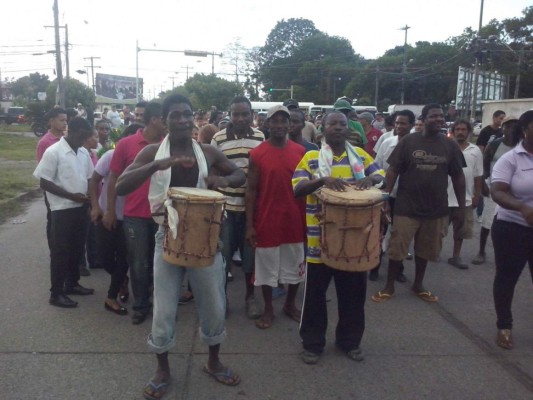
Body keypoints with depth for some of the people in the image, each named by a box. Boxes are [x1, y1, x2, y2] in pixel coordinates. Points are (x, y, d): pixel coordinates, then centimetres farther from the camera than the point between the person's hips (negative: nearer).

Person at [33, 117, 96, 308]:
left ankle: (72, 283, 32)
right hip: (62, 210, -6)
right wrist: (71, 196, -18)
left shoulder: (84, 153, 6)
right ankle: (56, 293, 13)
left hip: (81, 208, 6)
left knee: (76, 249, 16)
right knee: (60, 251, 2)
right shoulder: (53, 152, -13)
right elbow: (44, 183, -13)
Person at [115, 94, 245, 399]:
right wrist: (157, 165, -30)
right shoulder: (153, 152, -4)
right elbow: (121, 187, -15)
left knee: (214, 306, 12)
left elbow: (241, 175, 13)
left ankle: (214, 362, 37)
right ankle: (163, 369, 30)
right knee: (164, 311, 5)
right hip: (169, 237, -2)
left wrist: (225, 179, -12)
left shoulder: (208, 152, 1)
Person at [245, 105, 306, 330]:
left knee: (295, 266, 15)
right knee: (267, 268, 9)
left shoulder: (300, 152, 1)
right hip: (267, 221, -3)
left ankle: (290, 304, 36)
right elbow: (251, 190, -6)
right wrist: (249, 225, -10)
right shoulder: (257, 154, -7)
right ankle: (268, 309, 27)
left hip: (295, 220, 3)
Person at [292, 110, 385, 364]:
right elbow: (297, 189, -11)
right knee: (316, 291, 7)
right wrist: (322, 180, -29)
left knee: (353, 290, 13)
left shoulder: (360, 155, 8)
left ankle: (350, 340, 32)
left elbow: (381, 176, 10)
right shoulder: (312, 157, -2)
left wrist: (370, 179, -13)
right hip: (320, 235, -3)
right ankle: (312, 343, 23)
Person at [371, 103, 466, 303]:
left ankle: (418, 284, 34)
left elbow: (458, 177, 8)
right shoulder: (408, 141, -5)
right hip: (406, 207, -3)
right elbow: (393, 171, -5)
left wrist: (461, 206, 6)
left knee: (425, 250, 16)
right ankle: (389, 286, 19)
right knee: (397, 249, 3)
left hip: (436, 209, 3)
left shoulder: (450, 145, 3)